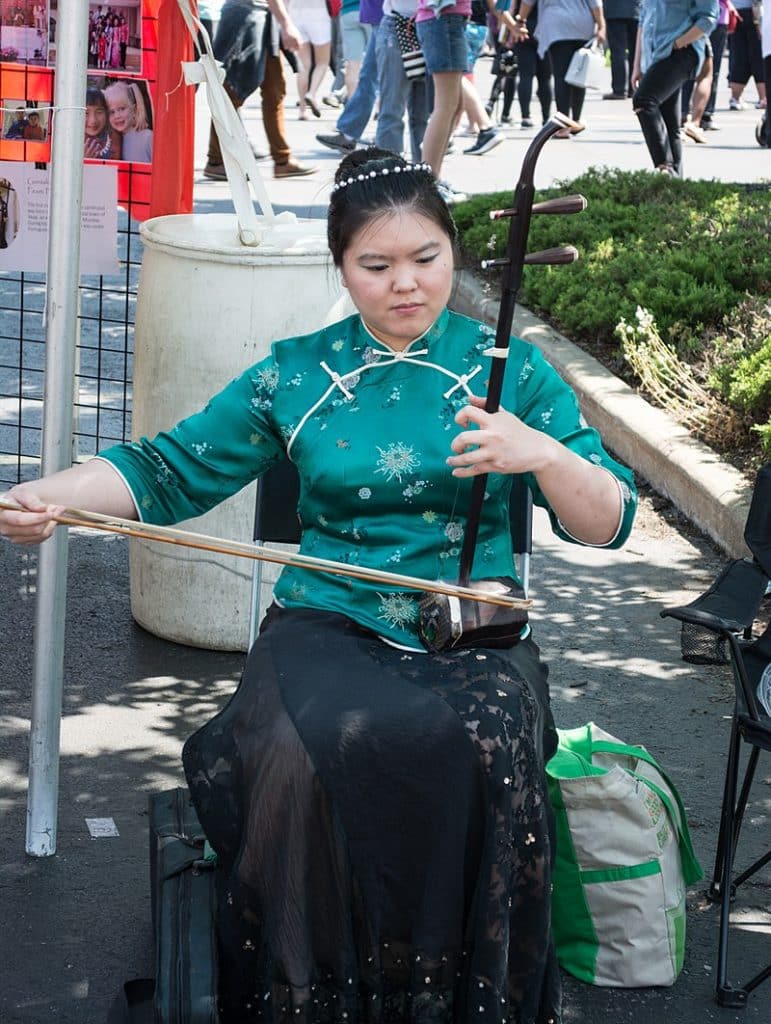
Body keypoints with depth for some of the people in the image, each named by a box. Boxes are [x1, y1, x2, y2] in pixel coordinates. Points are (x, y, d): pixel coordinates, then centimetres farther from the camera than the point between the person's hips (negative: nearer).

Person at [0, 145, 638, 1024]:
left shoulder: (509, 369, 8)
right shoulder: (296, 375, 11)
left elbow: (605, 527, 3)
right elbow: (169, 470, 9)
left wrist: (544, 453, -17)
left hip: (474, 633, 0)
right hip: (328, 627, 1)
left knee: (480, 751, -33)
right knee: (306, 751, -32)